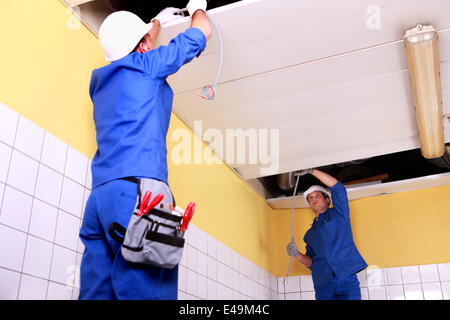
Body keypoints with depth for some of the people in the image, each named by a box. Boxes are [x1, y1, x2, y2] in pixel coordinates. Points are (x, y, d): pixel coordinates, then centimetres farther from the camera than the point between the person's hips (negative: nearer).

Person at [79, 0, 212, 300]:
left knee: (97, 291, 2)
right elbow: (202, 31, 15)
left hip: (100, 194, 8)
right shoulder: (145, 65, 5)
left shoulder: (101, 79, 25)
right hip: (137, 190, -8)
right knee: (144, 291, -12)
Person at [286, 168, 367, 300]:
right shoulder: (310, 234, 24)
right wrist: (297, 255, -1)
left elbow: (338, 186, 1)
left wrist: (311, 170, 3)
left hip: (346, 279, -3)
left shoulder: (338, 214, 14)